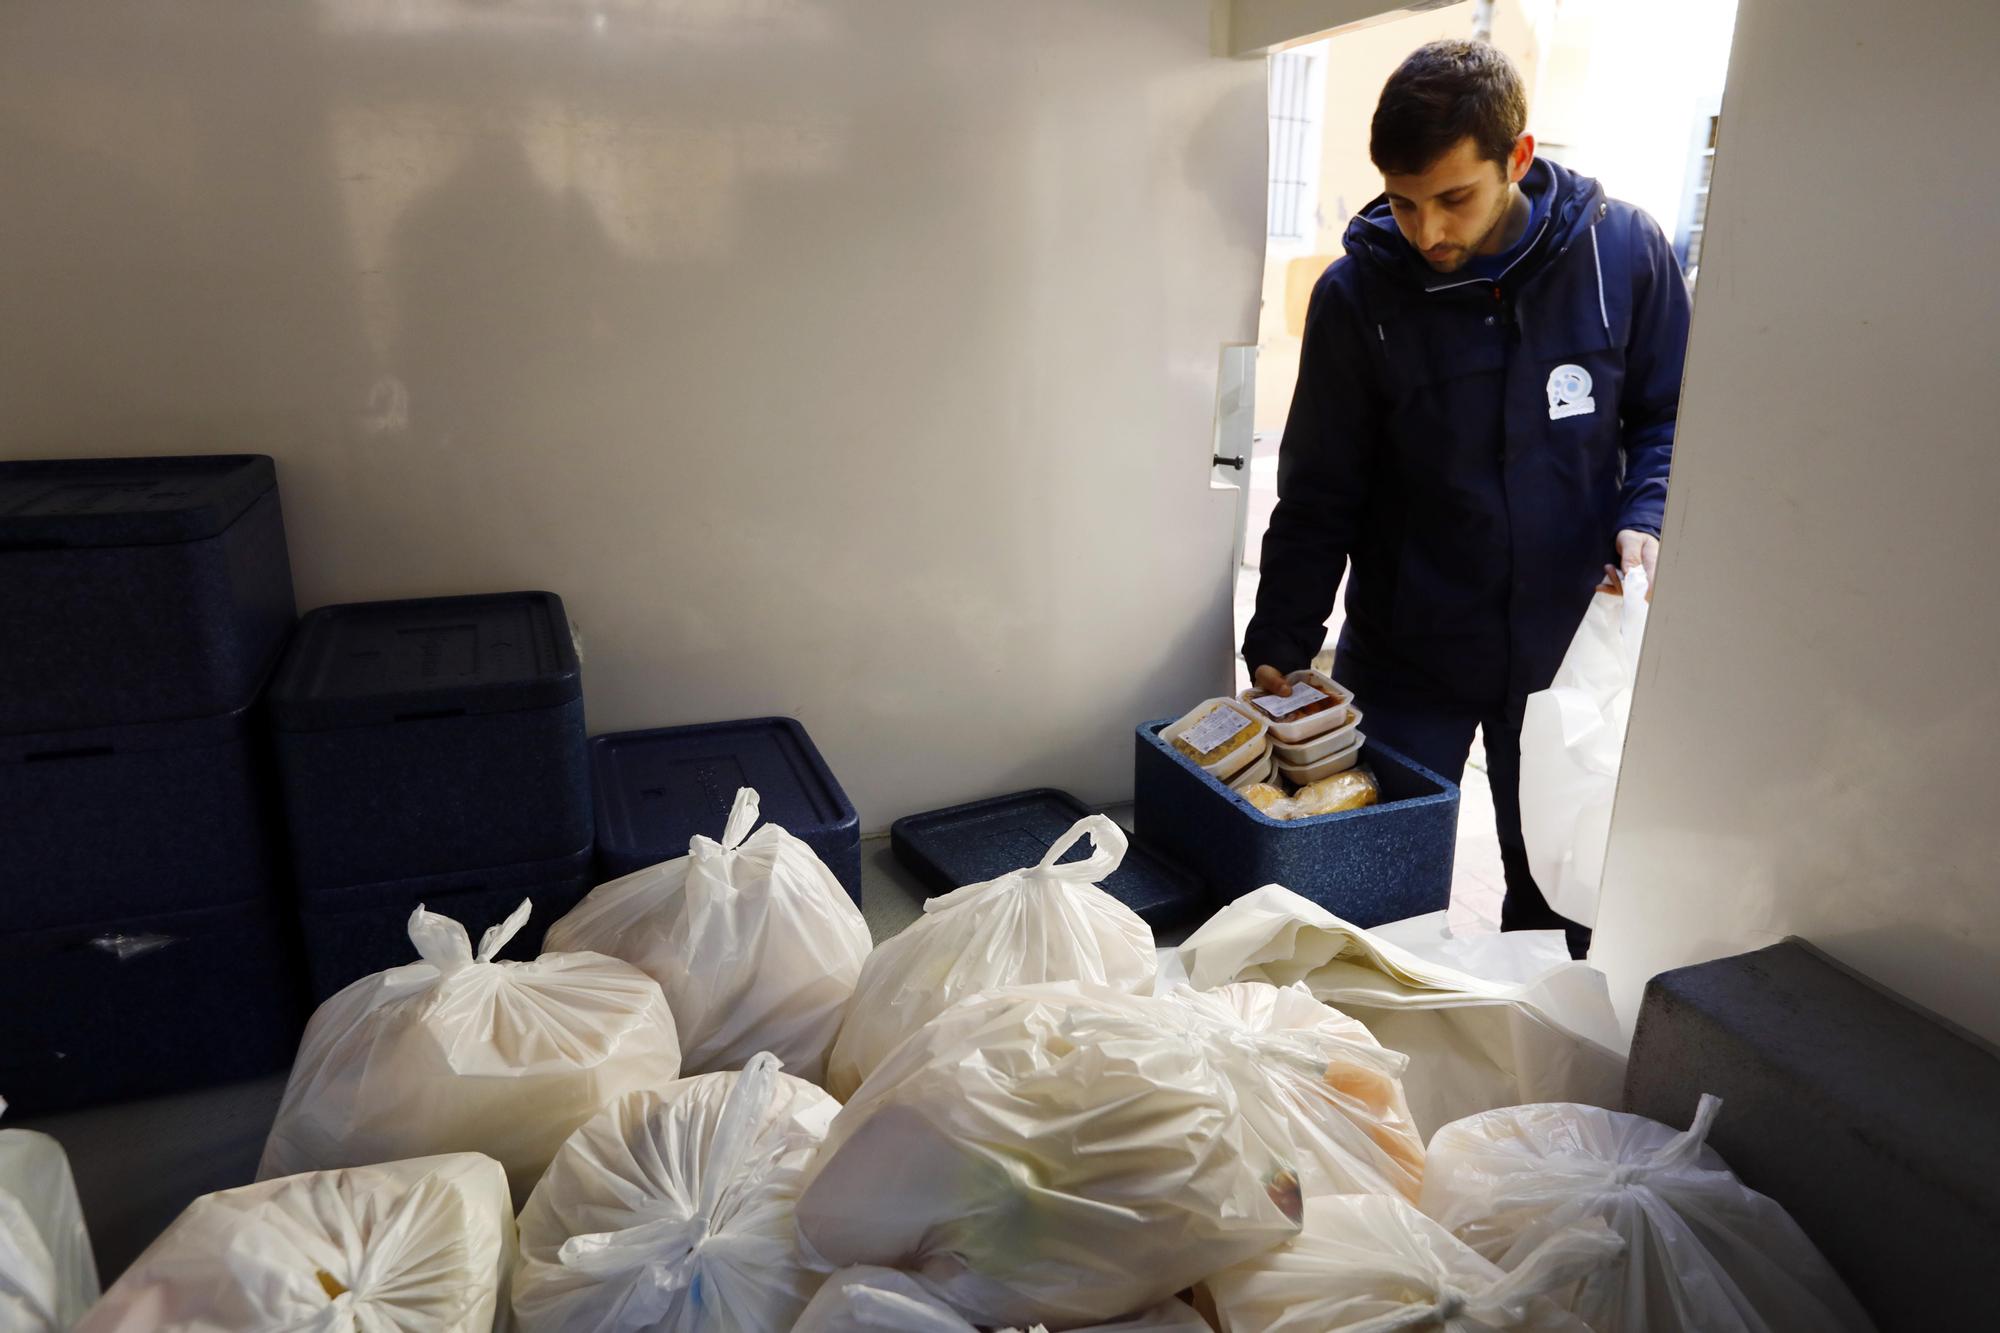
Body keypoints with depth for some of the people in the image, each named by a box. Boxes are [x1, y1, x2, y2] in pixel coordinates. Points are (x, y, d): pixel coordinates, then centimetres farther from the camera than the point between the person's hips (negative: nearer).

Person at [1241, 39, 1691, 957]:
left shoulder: (1623, 250, -7)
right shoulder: (1358, 293, -10)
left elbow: (1668, 415, 6)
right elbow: (1318, 495, -5)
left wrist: (1644, 517, -13)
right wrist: (1281, 642, -10)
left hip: (1567, 643, 2)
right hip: (1406, 655, -1)